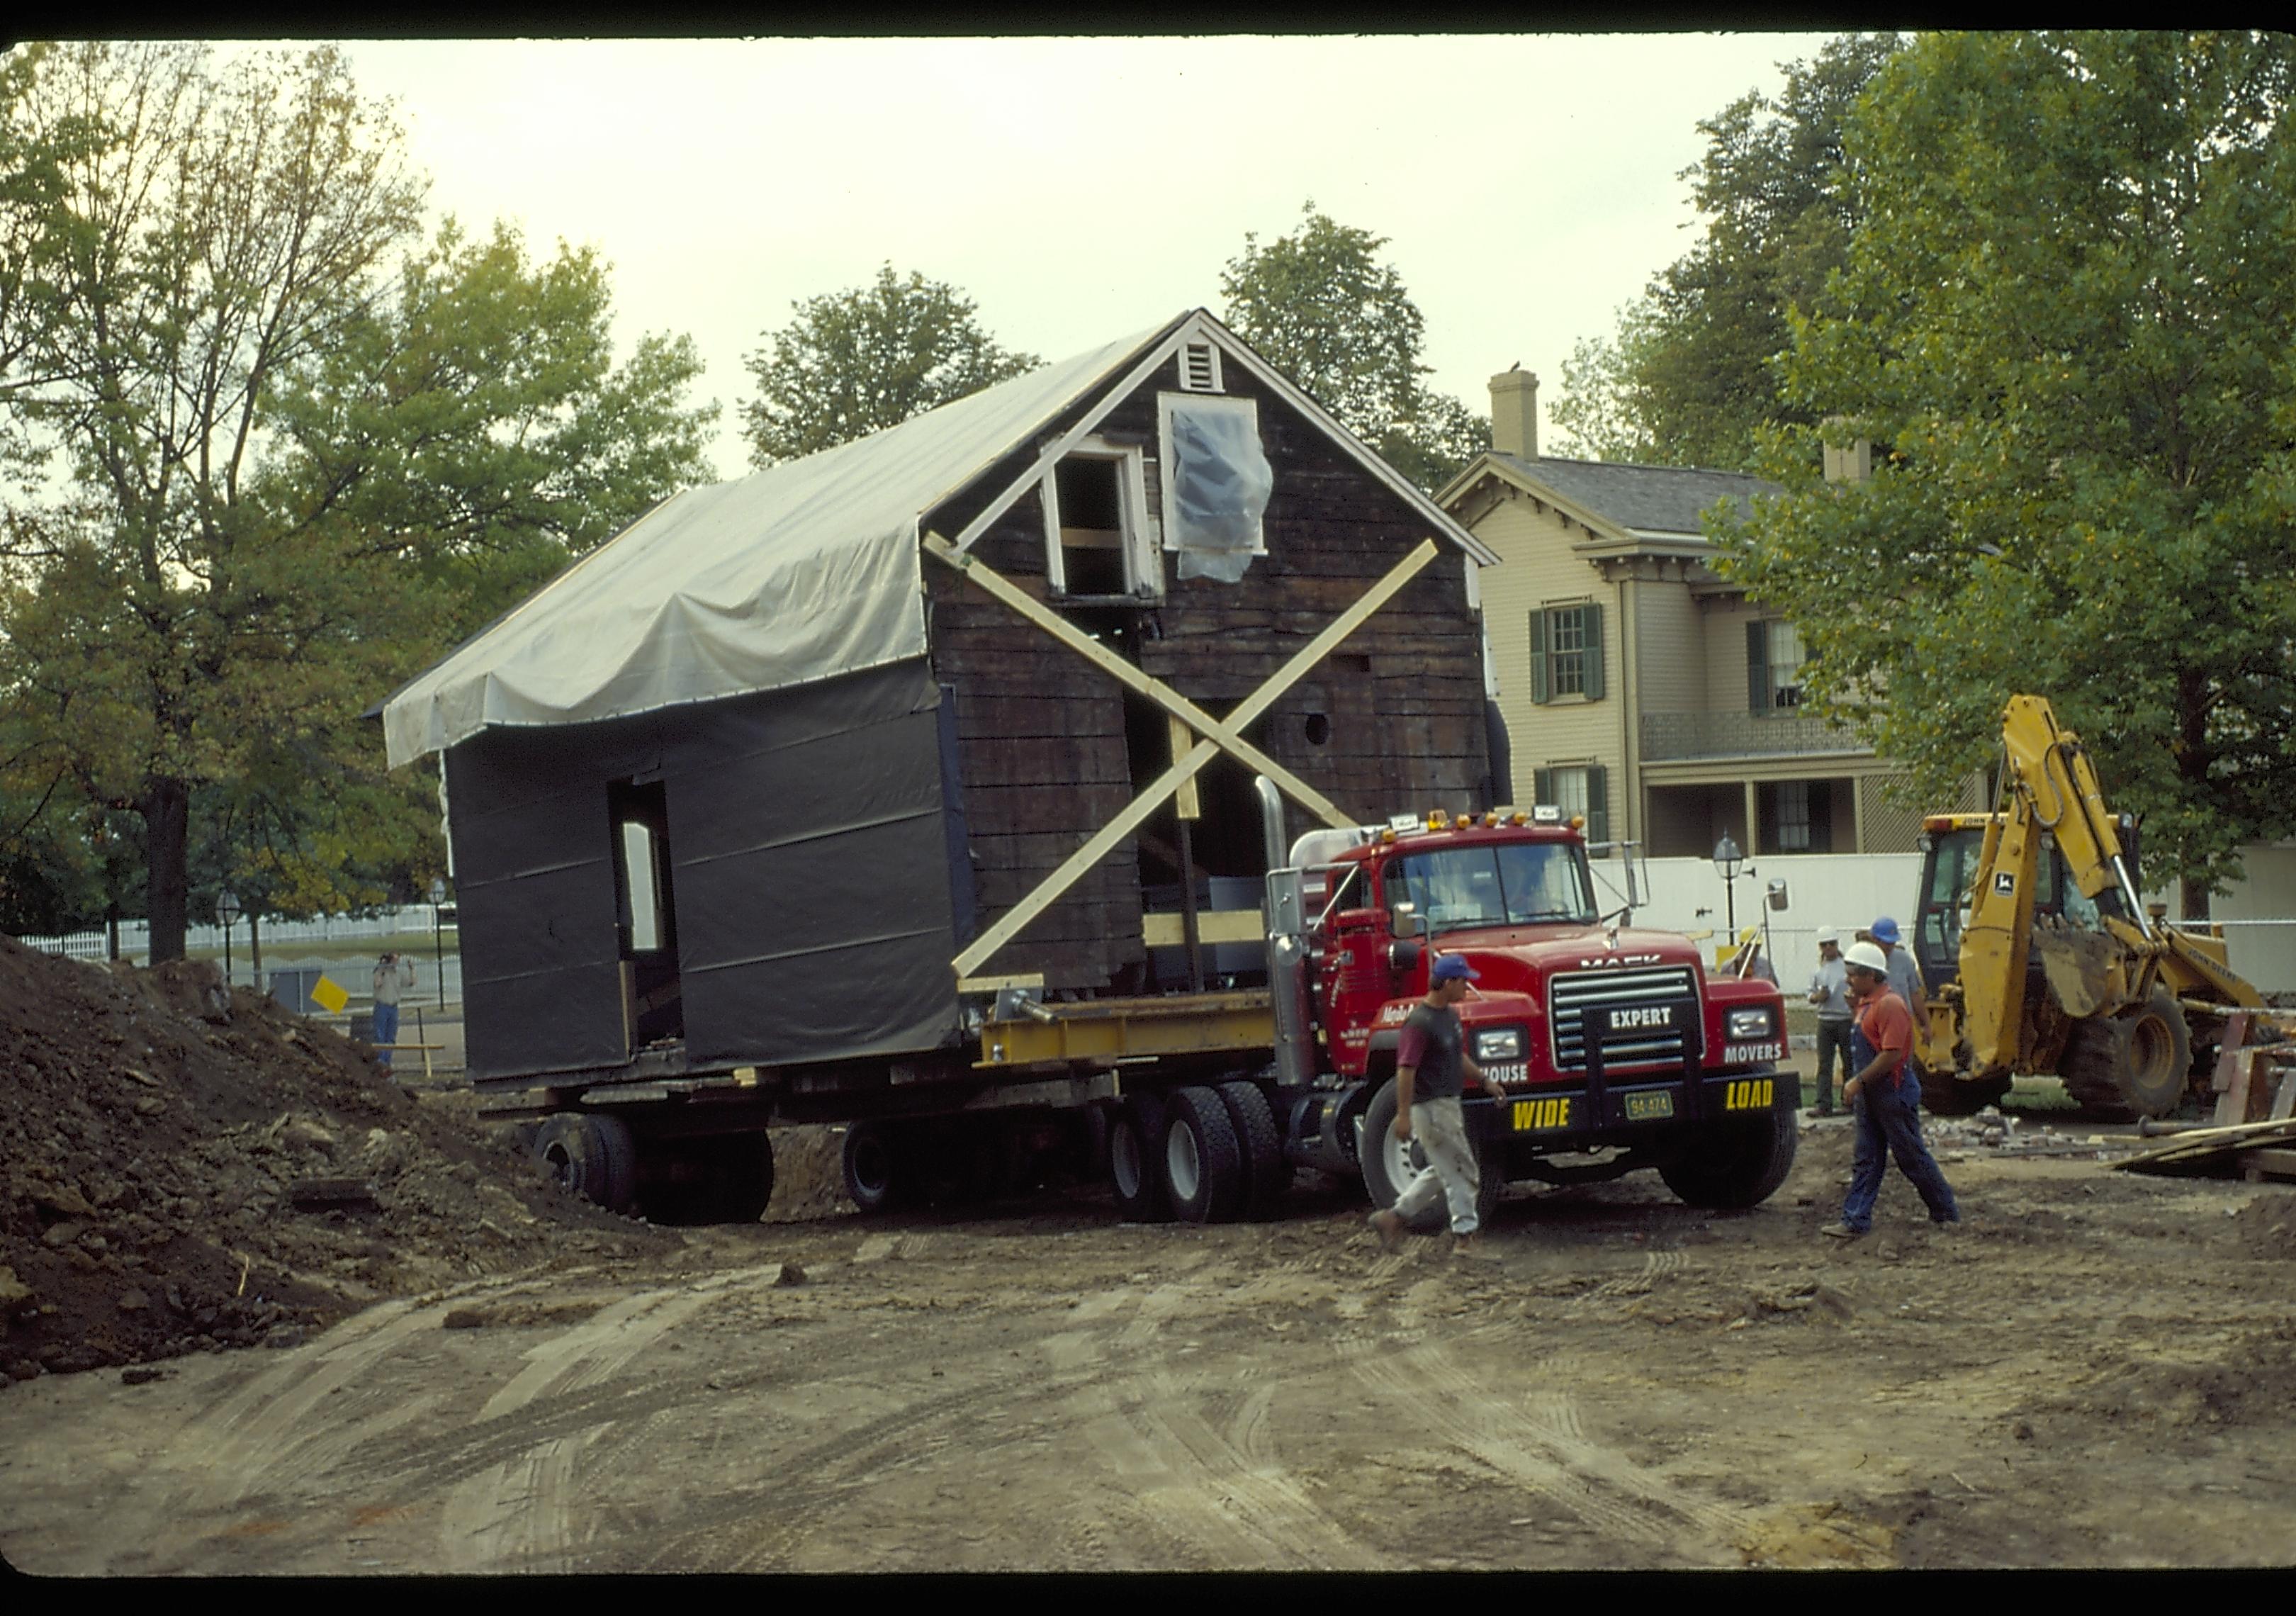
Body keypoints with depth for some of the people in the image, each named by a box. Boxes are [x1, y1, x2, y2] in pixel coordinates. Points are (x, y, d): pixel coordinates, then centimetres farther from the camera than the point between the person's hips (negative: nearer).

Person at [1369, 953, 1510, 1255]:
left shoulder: (1450, 1015, 10)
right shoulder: (1421, 1023, -20)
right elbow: (1406, 1069, -21)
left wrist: (1485, 1079, 19)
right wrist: (1403, 1115, -22)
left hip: (1449, 1103, 10)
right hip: (1431, 1107, -10)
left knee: (1444, 1170, 17)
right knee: (1462, 1172, -3)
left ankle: (1394, 1216, 22)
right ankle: (1464, 1234, 7)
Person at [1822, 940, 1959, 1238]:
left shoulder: (1889, 1005, -19)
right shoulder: (1866, 1005, 13)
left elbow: (1892, 1054, -24)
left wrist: (1859, 1081, -22)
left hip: (1894, 1095, -10)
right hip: (1870, 1096, 10)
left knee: (1912, 1158, 1)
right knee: (1866, 1160, 6)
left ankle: (1946, 1213, 15)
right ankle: (1855, 1221, 5)